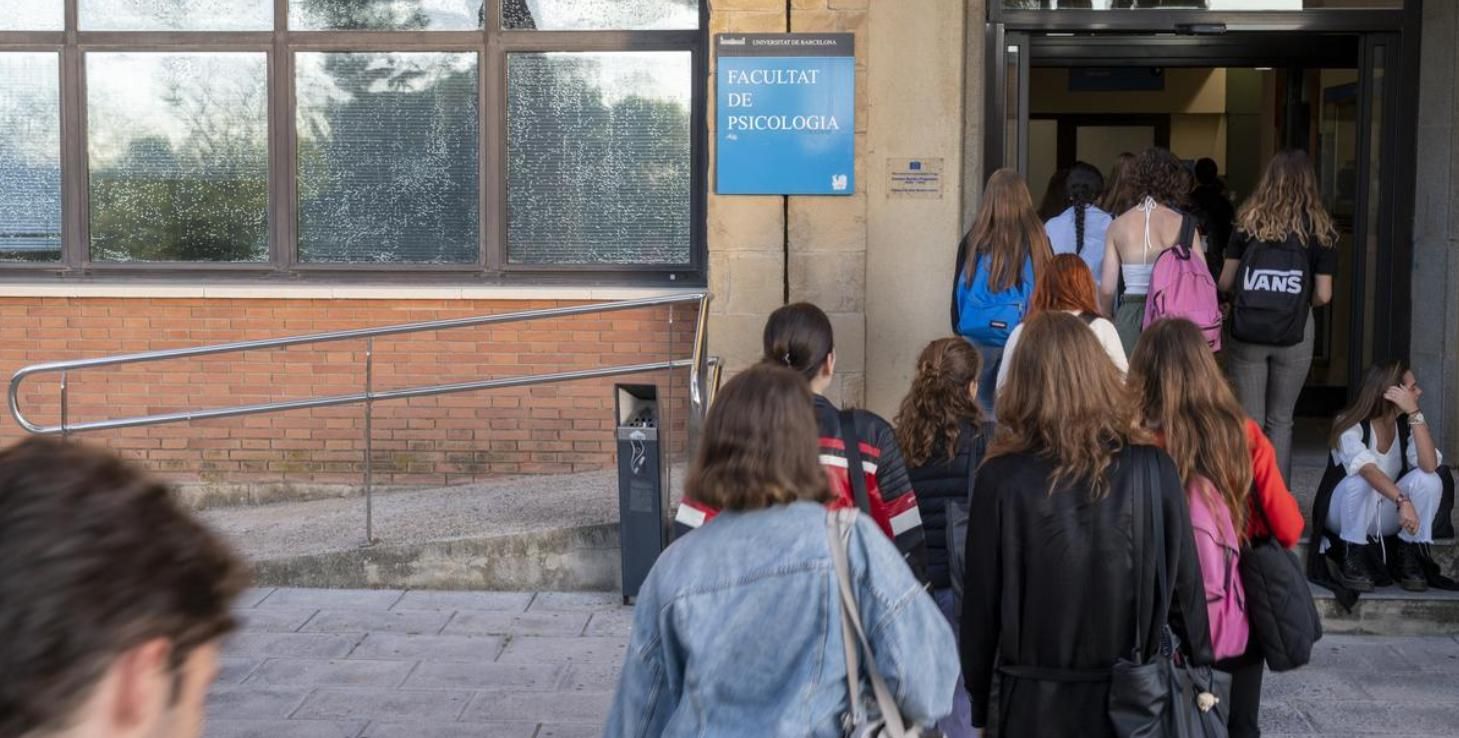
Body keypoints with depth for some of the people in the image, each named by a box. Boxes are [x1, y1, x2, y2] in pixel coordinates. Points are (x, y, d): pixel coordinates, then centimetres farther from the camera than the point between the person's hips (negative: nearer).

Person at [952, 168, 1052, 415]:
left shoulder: (973, 243, -4)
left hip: (978, 341, 0)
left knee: (980, 413, 9)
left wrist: (959, 331, 18)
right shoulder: (1037, 241, -5)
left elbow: (959, 292, 5)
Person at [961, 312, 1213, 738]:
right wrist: (1201, 671, 12)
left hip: (1037, 699, -1)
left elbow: (982, 600, -8)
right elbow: (1185, 583, -3)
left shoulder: (1001, 479, -13)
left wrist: (978, 703, 4)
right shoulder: (1153, 469, -8)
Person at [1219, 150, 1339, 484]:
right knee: (1280, 420, 12)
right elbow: (1323, 295, -1)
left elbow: (1225, 282, 3)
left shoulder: (1249, 221, 3)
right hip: (1293, 334, 0)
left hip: (1247, 331, 0)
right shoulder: (1320, 228, 2)